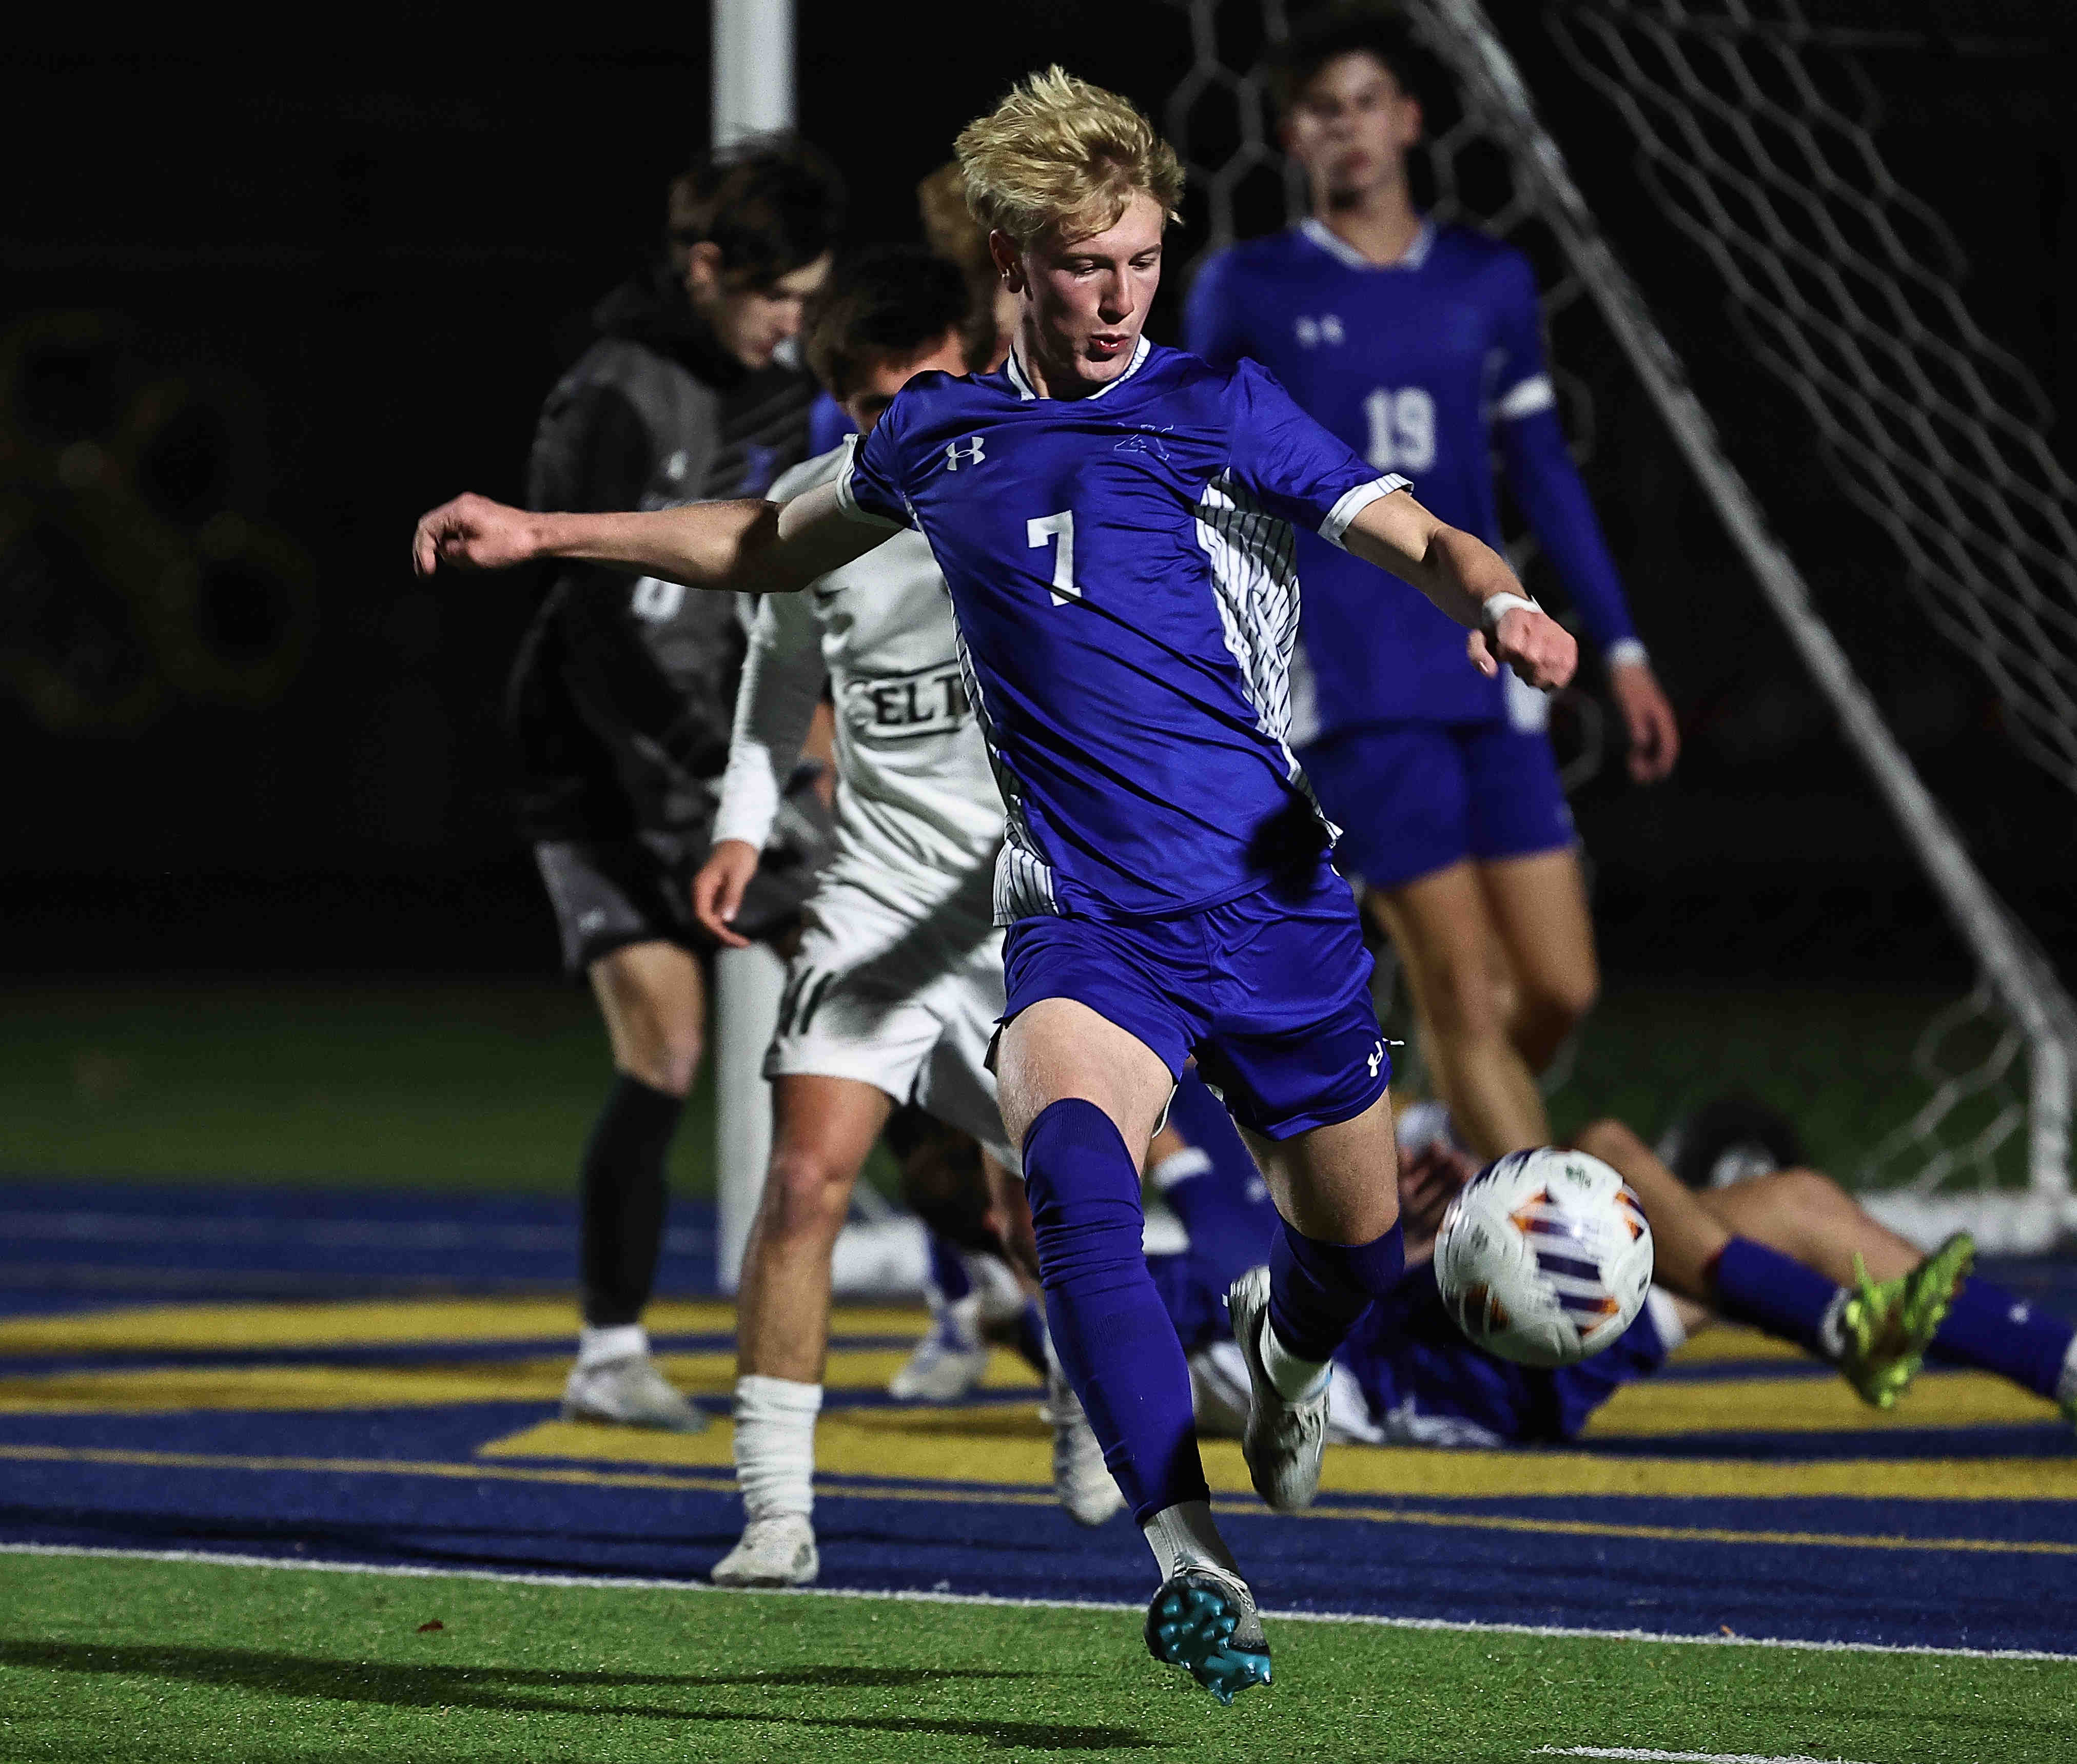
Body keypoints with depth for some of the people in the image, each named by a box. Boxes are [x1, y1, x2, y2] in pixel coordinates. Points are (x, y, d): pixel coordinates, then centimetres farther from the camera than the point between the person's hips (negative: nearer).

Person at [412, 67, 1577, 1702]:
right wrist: (544, 533, 26)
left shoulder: (1222, 409, -1)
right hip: (1085, 927, 0)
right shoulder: (939, 436, 9)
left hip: (1276, 909, 0)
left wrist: (1500, 602, -31)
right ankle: (1195, 1563, -37)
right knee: (1075, 1176, -31)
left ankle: (1288, 1354, 55)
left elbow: (1422, 540, -7)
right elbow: (777, 543, 28)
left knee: (1358, 1242, 15)